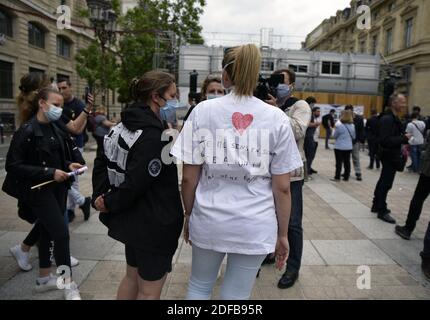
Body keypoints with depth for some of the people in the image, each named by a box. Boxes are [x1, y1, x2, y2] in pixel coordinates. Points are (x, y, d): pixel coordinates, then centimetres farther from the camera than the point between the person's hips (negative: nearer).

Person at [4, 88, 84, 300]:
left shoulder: (55, 129, 8)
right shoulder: (27, 131, -15)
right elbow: (13, 165, -17)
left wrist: (69, 164, -2)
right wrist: (50, 173, -22)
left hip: (57, 188, 8)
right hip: (39, 190, -8)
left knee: (47, 232, 17)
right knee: (61, 233, -9)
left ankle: (44, 279, 33)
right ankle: (69, 285, 6)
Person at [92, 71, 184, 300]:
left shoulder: (126, 125, 6)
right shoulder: (154, 136, -24)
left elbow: (101, 162, 10)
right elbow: (135, 183, -28)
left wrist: (100, 195, 2)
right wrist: (110, 203, -12)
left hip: (132, 220, 9)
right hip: (154, 224, -9)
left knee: (133, 276, 27)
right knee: (150, 290, 10)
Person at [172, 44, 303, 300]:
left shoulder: (202, 111, -5)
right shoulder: (277, 118, -5)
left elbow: (189, 178, -4)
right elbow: (282, 187, -4)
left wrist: (189, 215, 11)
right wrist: (282, 234, 8)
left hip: (208, 220, 1)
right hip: (256, 226, 0)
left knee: (199, 286, 24)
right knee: (236, 295, 17)